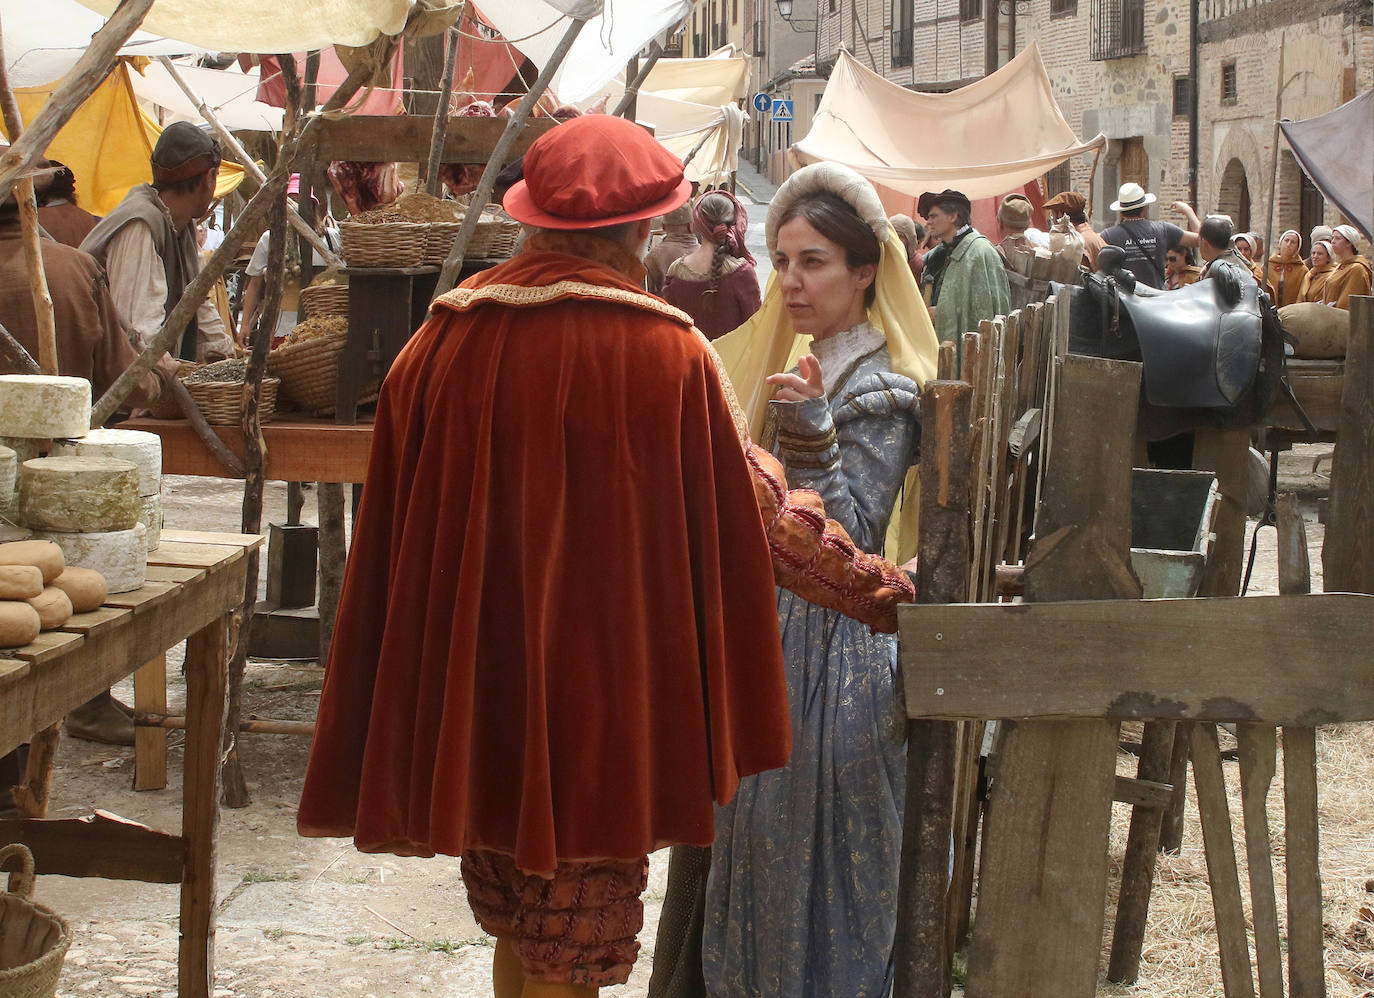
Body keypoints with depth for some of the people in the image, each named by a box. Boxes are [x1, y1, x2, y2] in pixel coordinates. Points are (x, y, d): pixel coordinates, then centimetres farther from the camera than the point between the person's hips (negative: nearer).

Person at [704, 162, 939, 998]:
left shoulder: (879, 393, -16)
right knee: (762, 853, 18)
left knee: (816, 862, 1)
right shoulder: (815, 371, 11)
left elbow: (848, 544, -26)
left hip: (834, 653, -9)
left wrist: (812, 435, -34)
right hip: (784, 643, 9)